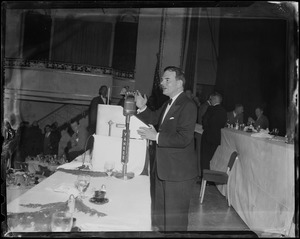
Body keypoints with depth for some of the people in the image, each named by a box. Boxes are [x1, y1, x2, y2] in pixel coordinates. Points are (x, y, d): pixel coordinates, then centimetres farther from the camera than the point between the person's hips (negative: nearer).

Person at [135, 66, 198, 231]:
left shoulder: (187, 106, -19)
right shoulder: (168, 104, 10)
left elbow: (184, 138, -27)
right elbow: (154, 119, 22)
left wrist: (156, 136, -24)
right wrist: (142, 108, 4)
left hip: (179, 173, -9)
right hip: (163, 169, 9)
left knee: (174, 220, 7)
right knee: (158, 213, 25)